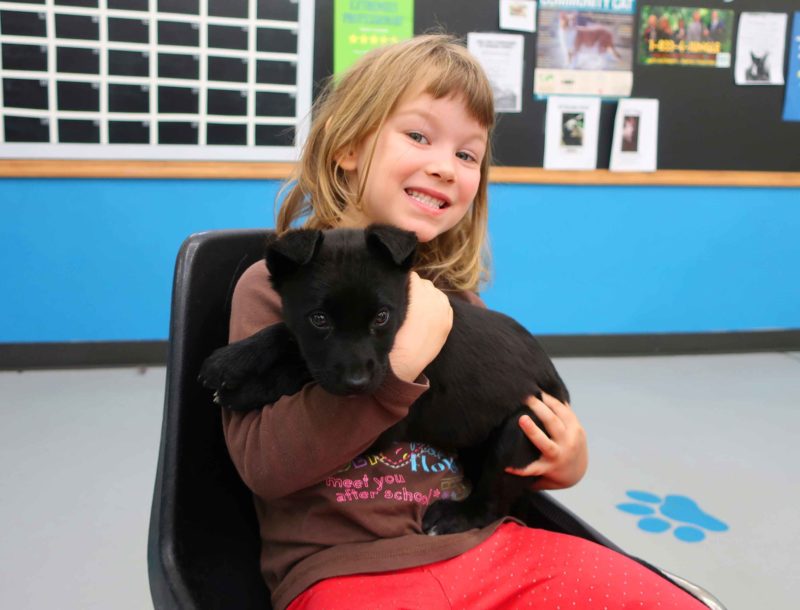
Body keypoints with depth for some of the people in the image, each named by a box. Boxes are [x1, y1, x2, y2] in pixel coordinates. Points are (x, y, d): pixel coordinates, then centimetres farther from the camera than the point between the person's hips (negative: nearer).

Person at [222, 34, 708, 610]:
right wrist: (394, 366, -20)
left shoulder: (452, 293, 12)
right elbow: (263, 462, -14)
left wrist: (562, 464, 6)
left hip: (485, 542, 5)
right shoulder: (274, 286, -2)